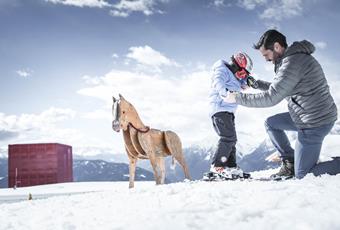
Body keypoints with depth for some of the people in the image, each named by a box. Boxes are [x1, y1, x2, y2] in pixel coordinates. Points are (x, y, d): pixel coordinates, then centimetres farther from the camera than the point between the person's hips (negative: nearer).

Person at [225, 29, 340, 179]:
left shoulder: (292, 62, -22)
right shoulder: (296, 56, 11)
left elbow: (271, 98, -24)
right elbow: (279, 88, 24)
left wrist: (237, 98, -15)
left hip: (314, 122, -10)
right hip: (308, 116, 10)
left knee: (302, 175, -1)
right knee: (271, 123, 21)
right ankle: (290, 162, 19)